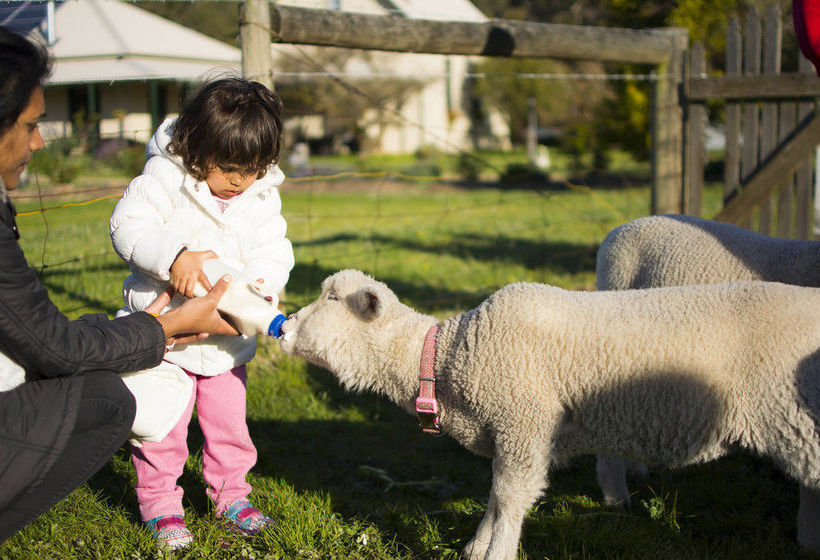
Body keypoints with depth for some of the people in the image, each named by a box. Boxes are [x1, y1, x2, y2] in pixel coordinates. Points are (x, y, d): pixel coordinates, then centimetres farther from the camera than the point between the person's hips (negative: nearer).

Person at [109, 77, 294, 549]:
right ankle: (160, 502, 21)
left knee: (229, 420, 13)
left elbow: (274, 251, -1)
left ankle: (230, 493, 32)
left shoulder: (264, 195, -2)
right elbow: (128, 226, -23)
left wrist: (261, 284, -22)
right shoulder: (165, 177, -16)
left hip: (229, 335, 4)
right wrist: (172, 257, -38)